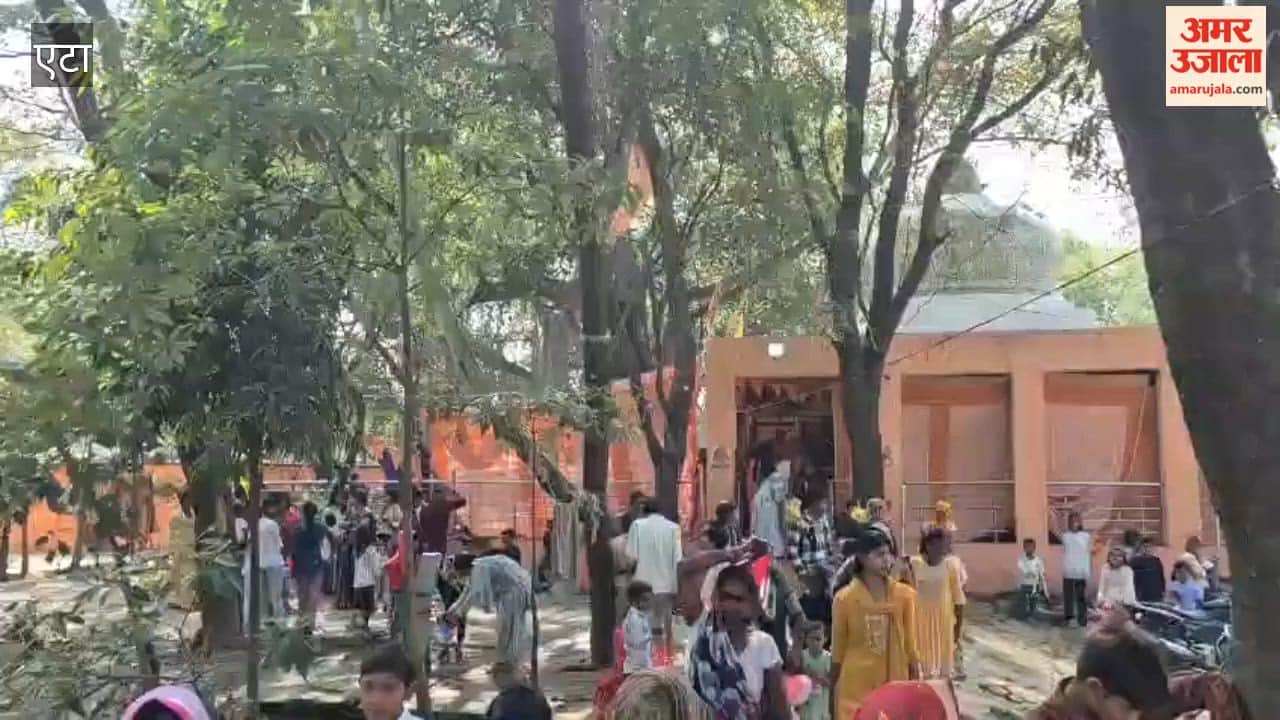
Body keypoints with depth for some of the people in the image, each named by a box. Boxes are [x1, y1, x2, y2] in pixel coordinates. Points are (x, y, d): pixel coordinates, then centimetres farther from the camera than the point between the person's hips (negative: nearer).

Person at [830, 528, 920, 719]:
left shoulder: (904, 595, -1)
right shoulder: (845, 598, -6)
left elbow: (909, 644, 6)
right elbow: (838, 649, 2)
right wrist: (833, 692, 7)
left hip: (893, 684, 2)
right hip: (856, 687, -2)